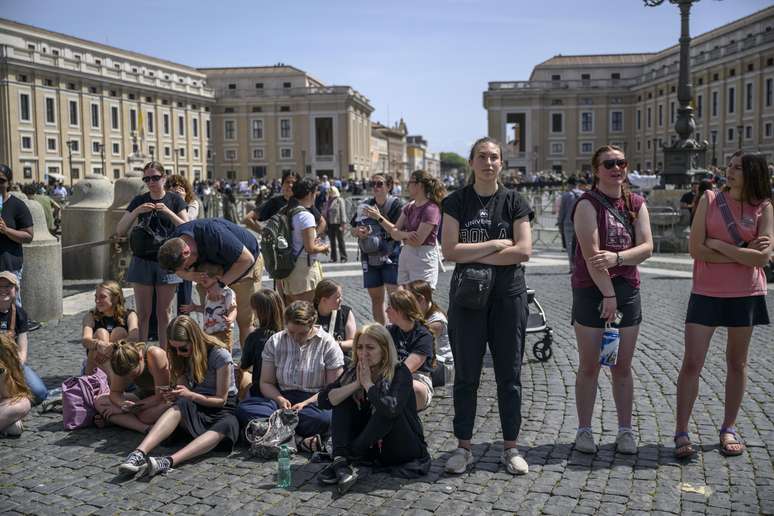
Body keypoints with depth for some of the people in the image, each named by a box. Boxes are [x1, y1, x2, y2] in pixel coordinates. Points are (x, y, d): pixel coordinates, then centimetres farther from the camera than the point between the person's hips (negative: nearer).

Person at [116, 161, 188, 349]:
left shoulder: (174, 199, 3)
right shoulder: (139, 201, 6)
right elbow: (120, 231, 2)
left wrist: (168, 212, -17)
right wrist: (136, 211, -13)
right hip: (143, 261, 1)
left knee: (163, 313, 5)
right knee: (143, 314, 1)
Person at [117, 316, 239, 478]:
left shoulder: (220, 355, -12)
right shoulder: (184, 357, 6)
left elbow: (221, 400, -9)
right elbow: (184, 397, 9)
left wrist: (190, 395, -22)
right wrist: (173, 395, -15)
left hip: (223, 410, -4)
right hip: (195, 407, 4)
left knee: (226, 426, -40)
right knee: (180, 405, -33)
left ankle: (169, 461, -58)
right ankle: (139, 454, -52)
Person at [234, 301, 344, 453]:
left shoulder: (328, 344, -2)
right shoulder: (274, 342, 7)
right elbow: (266, 383, 8)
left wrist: (305, 404, -18)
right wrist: (279, 399, -13)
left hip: (315, 402, -3)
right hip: (282, 399, 4)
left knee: (325, 418, -39)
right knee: (243, 409, -26)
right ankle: (299, 439, -35)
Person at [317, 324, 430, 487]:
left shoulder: (400, 372, -18)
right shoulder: (354, 372, -2)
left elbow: (392, 408, -38)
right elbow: (324, 400, -12)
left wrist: (367, 383, -24)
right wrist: (357, 384, -22)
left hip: (405, 450, -5)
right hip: (372, 448, 6)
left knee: (387, 411, -32)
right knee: (343, 399, -9)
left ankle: (349, 455, -23)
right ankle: (339, 461, -25)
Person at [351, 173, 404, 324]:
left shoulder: (395, 204, -5)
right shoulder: (365, 206, 10)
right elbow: (353, 230, 17)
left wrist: (380, 217, -21)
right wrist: (358, 232, -6)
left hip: (391, 257, -5)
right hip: (370, 258, 5)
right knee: (376, 298, 11)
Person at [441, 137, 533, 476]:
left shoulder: (514, 202, 2)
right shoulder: (457, 201, 2)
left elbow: (524, 251, -9)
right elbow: (449, 250, -9)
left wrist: (474, 255, -11)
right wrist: (496, 245, -11)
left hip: (508, 295, 0)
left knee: (509, 374, 7)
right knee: (466, 375, 7)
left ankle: (511, 447, 20)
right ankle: (463, 447, 20)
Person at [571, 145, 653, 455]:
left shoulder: (636, 204, 8)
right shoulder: (588, 204, -8)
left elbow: (647, 247, -2)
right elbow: (591, 253, -15)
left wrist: (616, 257, -21)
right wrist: (608, 295, -17)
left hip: (627, 290, 4)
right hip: (591, 290, -4)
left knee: (622, 367, 11)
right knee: (589, 366, 4)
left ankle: (625, 430, 21)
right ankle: (584, 429, 15)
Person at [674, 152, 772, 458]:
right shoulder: (710, 199, -1)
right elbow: (696, 249, -9)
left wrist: (719, 245, -13)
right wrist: (742, 254, -10)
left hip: (746, 295, 1)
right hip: (706, 293, -1)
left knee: (737, 363, 12)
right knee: (691, 363, -4)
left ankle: (729, 429, 26)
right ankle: (681, 433, 4)